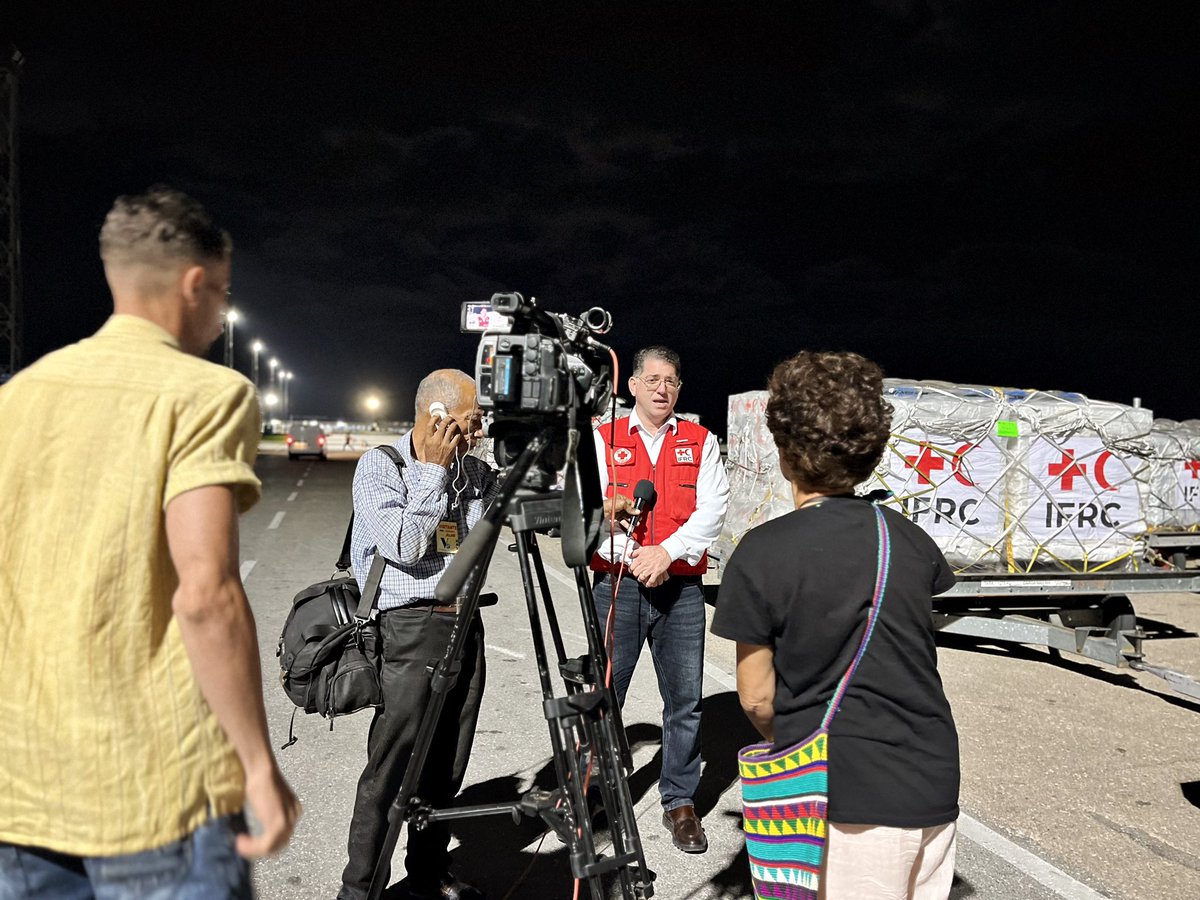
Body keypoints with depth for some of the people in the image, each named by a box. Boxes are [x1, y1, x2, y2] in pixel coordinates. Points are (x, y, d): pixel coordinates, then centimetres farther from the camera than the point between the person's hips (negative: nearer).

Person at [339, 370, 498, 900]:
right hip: (410, 628, -6)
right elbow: (404, 546, -17)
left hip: (466, 624, 6)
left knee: (448, 767, 14)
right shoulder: (379, 466, -6)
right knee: (390, 769, 0)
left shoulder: (475, 471, 10)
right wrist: (432, 472, -14)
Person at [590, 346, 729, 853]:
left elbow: (713, 508, -2)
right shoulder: (603, 440, 7)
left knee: (685, 699, 5)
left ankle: (680, 803, 21)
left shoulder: (700, 442, 9)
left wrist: (667, 552, -14)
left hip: (681, 586, 1)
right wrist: (629, 555, -15)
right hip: (617, 583, -1)